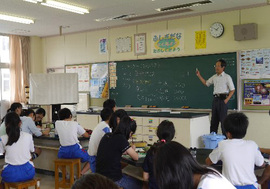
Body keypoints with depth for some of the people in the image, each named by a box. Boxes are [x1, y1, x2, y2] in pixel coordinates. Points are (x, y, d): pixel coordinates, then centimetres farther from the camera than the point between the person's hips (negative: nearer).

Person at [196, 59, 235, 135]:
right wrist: (199, 76, 14)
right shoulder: (214, 77, 12)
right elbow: (206, 83, 24)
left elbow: (232, 90, -5)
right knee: (214, 119, 10)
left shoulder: (227, 77, -5)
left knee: (223, 119, -4)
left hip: (222, 99, -6)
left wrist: (227, 100, -15)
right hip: (215, 99, 6)